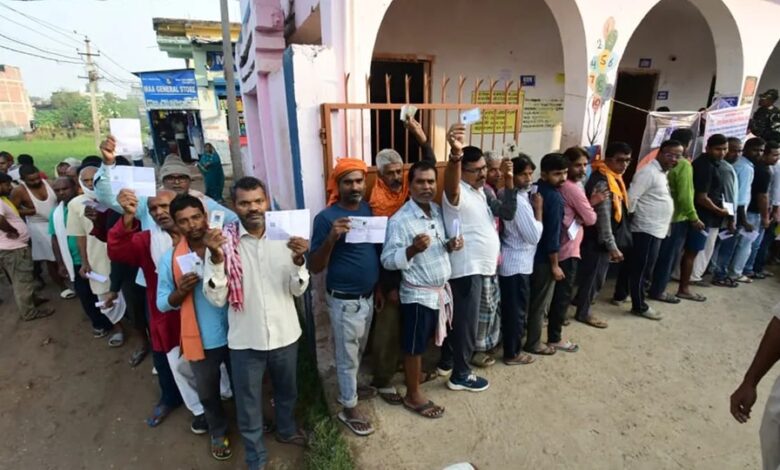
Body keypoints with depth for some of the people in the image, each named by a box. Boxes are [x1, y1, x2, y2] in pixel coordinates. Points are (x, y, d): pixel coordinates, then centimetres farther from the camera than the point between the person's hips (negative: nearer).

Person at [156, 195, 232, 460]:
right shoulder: (170, 259, -7)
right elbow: (162, 304, -1)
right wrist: (180, 291, -21)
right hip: (201, 340, 1)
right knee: (208, 394, 23)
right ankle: (218, 432, 51)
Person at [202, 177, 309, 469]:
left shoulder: (284, 236, -8)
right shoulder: (223, 242, -12)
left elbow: (298, 289, -8)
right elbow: (216, 299, -15)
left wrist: (298, 260, -27)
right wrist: (216, 257, -28)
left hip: (285, 334, 2)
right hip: (245, 340, -2)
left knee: (286, 391, 26)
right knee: (248, 404, 16)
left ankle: (286, 430, 55)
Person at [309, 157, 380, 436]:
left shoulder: (368, 209, 1)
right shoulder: (326, 218, -19)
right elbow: (315, 267, -19)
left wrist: (377, 288, 14)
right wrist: (331, 237, -35)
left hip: (367, 296, 7)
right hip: (344, 300, -6)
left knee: (358, 351, 25)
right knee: (347, 356, 10)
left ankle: (350, 386, 49)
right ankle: (349, 410, 29)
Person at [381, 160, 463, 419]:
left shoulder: (438, 211, 4)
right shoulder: (399, 220, -19)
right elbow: (387, 260, -19)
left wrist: (451, 245, -6)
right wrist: (413, 249, -34)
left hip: (441, 289, 7)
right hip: (418, 294, -7)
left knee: (425, 343, 24)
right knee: (414, 346, 10)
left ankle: (418, 374, 47)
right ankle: (413, 395, 27)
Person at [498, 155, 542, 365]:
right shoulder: (519, 201, -23)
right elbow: (534, 236, -19)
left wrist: (533, 207, 3)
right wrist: (538, 209, -12)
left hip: (509, 261, 9)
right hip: (518, 264, -9)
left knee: (509, 307, 21)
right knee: (517, 309, 5)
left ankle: (509, 343, 38)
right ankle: (512, 354, 19)